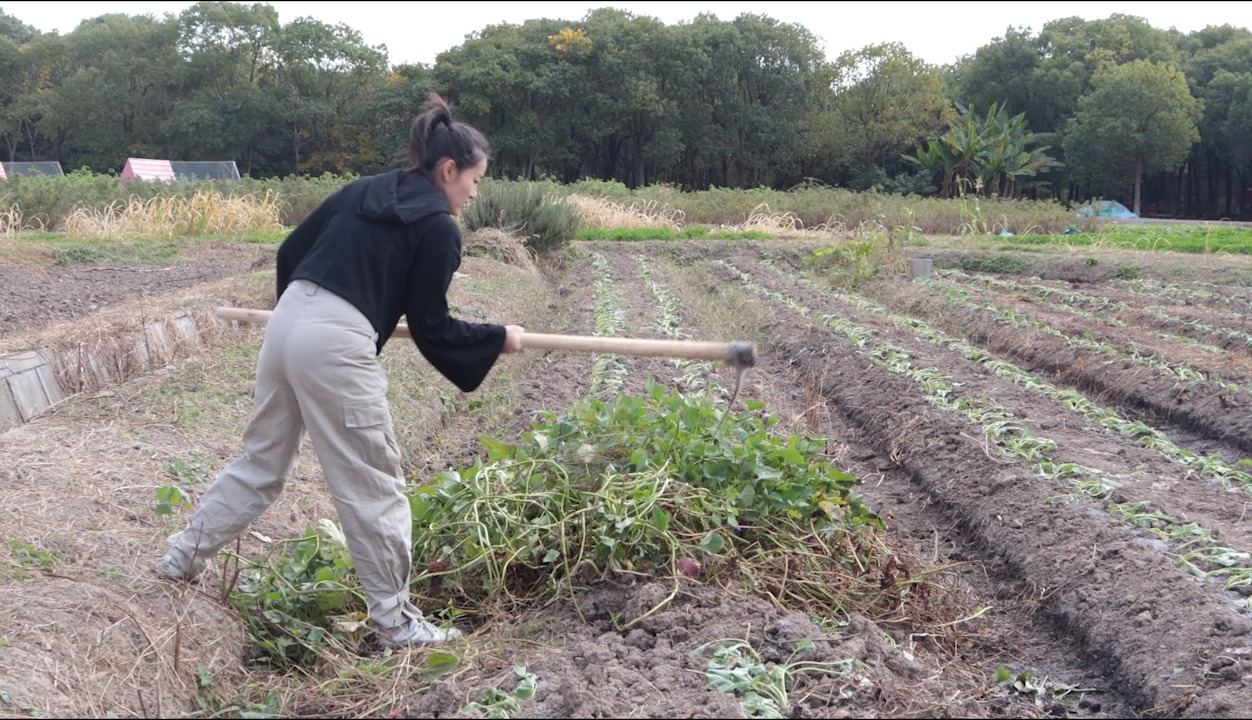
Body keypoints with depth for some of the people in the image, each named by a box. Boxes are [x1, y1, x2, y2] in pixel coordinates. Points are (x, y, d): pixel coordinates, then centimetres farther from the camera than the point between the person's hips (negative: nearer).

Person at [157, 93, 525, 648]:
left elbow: (291, 251, 20)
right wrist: (498, 338, 12)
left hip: (287, 323, 8)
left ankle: (182, 558, 35)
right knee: (375, 486, 4)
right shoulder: (438, 229, -3)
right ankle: (395, 621, 13)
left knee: (262, 459, 24)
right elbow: (430, 327, -1)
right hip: (336, 346, -8)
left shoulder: (363, 191, 17)